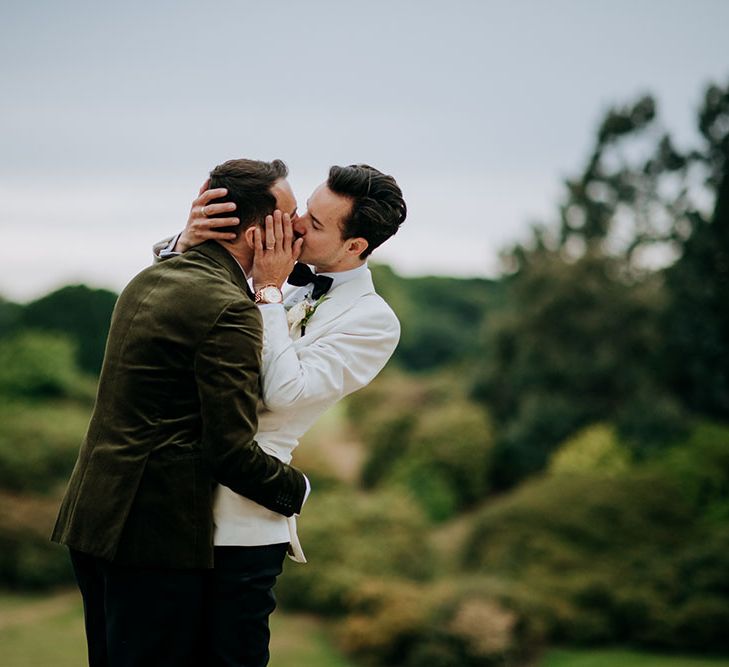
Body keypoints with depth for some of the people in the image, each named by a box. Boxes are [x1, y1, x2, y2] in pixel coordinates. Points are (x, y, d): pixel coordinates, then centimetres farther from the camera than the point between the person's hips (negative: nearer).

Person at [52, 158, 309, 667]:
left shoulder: (149, 279, 11)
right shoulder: (231, 311, -17)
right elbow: (232, 452, -19)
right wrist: (297, 491, -1)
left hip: (92, 517, 9)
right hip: (159, 535, -9)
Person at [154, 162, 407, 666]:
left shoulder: (373, 322, -9)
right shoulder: (273, 270, 9)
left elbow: (284, 391, -20)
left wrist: (268, 292, -15)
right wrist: (187, 241, -10)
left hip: (241, 520, -6)